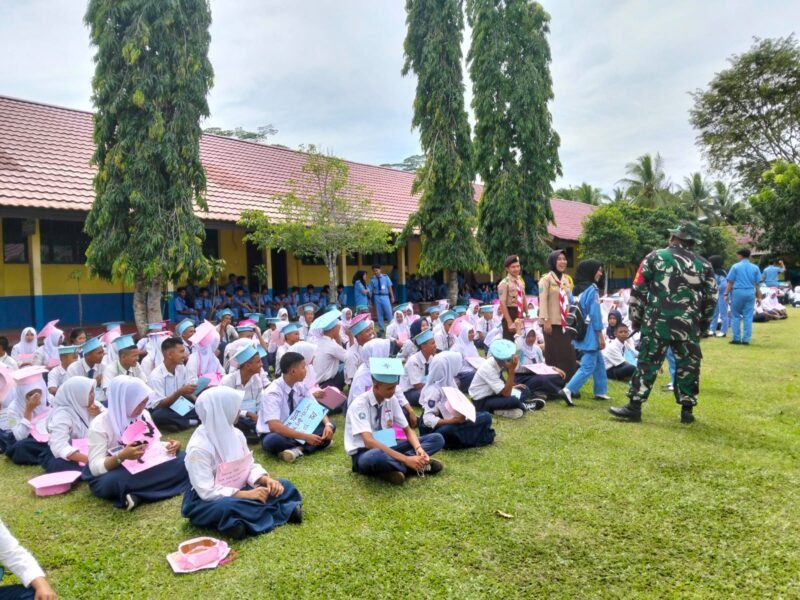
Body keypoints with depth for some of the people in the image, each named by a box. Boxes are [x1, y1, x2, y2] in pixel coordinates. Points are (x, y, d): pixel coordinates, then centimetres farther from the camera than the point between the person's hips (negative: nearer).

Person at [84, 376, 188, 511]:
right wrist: (121, 457, -40)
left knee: (183, 460, -17)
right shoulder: (100, 425, -16)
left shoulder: (144, 415, -1)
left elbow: (155, 443, 8)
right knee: (111, 483, -42)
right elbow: (95, 467, -21)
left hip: (142, 467, 6)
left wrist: (169, 446, -15)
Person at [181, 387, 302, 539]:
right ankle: (283, 511, -25)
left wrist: (266, 480, -16)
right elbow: (207, 492, -24)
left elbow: (250, 466, 5)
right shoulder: (199, 447, -21)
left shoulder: (235, 433, 0)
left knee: (284, 486, -5)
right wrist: (246, 494, -27)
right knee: (227, 507, -39)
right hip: (207, 501, -7)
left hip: (237, 491, 7)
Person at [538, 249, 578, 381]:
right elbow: (543, 300, -12)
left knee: (568, 353, 6)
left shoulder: (566, 279, 14)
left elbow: (569, 300, 19)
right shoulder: (546, 279, -6)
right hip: (552, 322, -6)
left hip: (565, 322, 6)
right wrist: (545, 320, -19)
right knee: (553, 354, 0)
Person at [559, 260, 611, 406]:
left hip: (580, 332, 9)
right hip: (590, 333, -9)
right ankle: (568, 390, -16)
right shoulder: (592, 289, -15)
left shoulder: (577, 289, 9)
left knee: (599, 362, 19)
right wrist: (601, 335, -12)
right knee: (588, 366, -7)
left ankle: (600, 392, 25)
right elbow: (595, 314, -18)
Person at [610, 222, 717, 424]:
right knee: (688, 366, 11)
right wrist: (703, 325, 21)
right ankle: (687, 410, 16)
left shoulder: (655, 258, 3)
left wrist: (635, 319, 9)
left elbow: (638, 291, 1)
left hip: (657, 323, -1)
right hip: (688, 326, 2)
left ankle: (634, 407, 4)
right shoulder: (704, 265, 9)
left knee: (647, 363, 2)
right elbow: (711, 299, 11)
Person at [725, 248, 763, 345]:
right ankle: (746, 339, 4)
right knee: (748, 317, 4)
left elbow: (730, 282, -4)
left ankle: (736, 338, 5)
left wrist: (726, 294, 1)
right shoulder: (755, 268, 7)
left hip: (737, 292, -3)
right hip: (750, 293, 3)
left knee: (735, 316, 7)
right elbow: (758, 284, 7)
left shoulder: (735, 266, -2)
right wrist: (759, 297, 11)